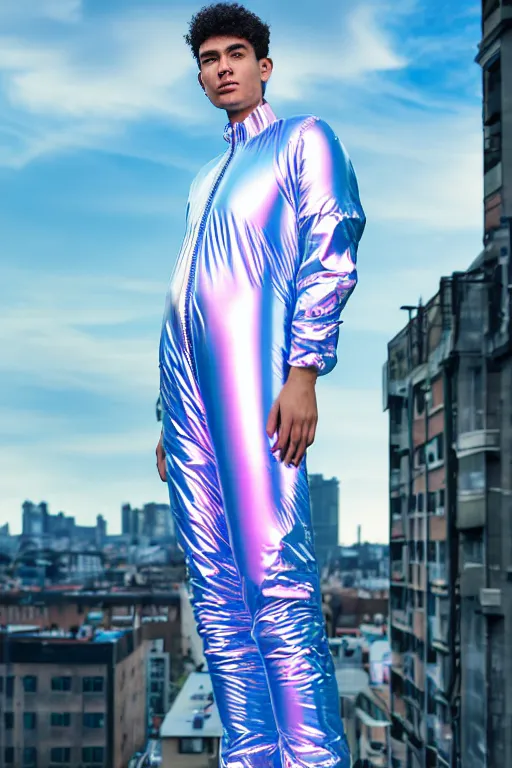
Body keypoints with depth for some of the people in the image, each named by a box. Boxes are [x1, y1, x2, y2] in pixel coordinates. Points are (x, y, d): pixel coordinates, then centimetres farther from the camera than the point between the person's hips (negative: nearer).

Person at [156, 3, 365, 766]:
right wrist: (172, 414, 20)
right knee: (216, 590, 2)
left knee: (277, 582, -14)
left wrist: (303, 374, -16)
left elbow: (330, 258, -4)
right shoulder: (206, 178, 28)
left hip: (256, 380, -7)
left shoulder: (305, 140, 9)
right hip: (188, 387, 7)